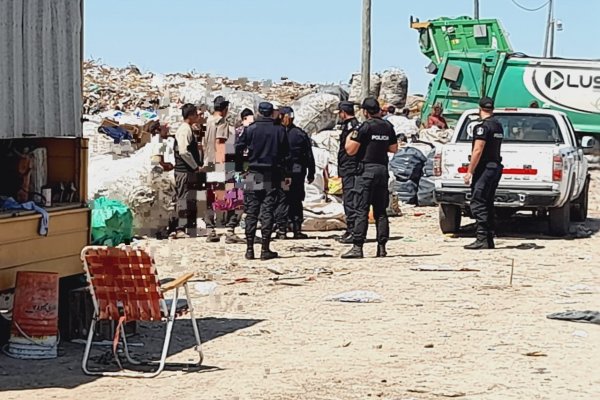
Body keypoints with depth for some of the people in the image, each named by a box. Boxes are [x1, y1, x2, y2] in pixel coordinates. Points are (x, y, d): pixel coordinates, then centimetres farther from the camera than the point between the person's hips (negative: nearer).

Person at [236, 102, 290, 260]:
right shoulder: (280, 130, 1)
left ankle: (249, 248, 3)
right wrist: (286, 174, 9)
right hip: (272, 176, 0)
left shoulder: (251, 129, -2)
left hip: (253, 175, 0)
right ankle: (265, 249, 0)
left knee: (251, 212, 5)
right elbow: (286, 154, 3)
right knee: (267, 211, 1)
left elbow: (238, 148, -3)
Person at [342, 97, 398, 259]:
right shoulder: (388, 126, 8)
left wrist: (348, 139, 9)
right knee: (381, 211, 10)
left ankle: (357, 247, -13)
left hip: (367, 170, -6)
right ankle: (381, 247, 8)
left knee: (361, 210, -7)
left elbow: (351, 150, -11)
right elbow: (394, 149, 18)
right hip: (383, 169, 6)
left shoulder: (366, 126, -10)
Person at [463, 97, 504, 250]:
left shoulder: (484, 126, -14)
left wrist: (469, 171, -16)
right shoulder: (498, 125, 15)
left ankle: (482, 239, -17)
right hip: (496, 167, 9)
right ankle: (489, 240, 13)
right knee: (487, 204, 13)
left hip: (484, 169, -9)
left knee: (478, 203, -10)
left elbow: (478, 150, -19)